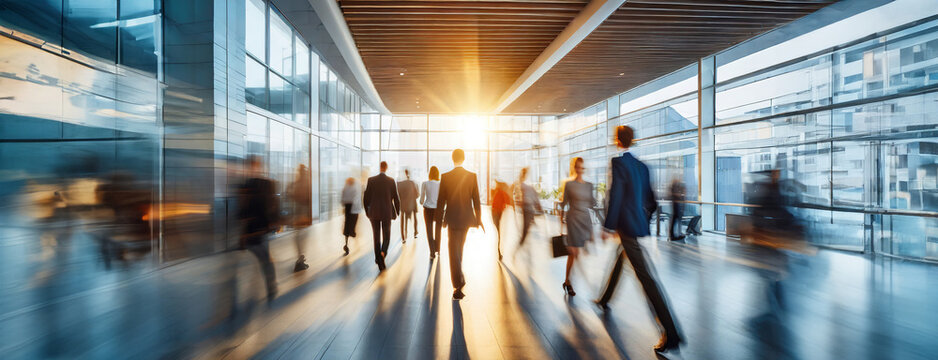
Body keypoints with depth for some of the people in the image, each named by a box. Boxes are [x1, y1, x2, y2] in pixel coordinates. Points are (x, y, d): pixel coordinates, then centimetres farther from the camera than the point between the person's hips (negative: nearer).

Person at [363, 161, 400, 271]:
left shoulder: (371, 180, -3)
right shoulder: (391, 181, -6)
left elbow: (366, 199, 0)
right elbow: (396, 198, -4)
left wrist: (367, 211, 14)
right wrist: (398, 212, 10)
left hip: (374, 213, 1)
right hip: (387, 213, -1)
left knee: (377, 237, 10)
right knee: (386, 236, 14)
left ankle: (380, 263, 13)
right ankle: (383, 252, -15)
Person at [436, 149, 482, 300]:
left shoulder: (445, 177, -8)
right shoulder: (472, 176, -4)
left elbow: (441, 200, -4)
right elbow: (476, 200, -2)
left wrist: (439, 218, 6)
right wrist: (478, 219, 6)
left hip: (452, 218, -3)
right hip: (466, 218, 3)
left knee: (454, 252, 2)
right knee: (459, 248, 22)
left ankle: (458, 287, -3)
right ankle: (459, 278, 36)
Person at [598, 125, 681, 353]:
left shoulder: (618, 162, -14)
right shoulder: (641, 166, 10)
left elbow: (615, 196, -20)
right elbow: (650, 199, 14)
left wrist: (607, 227, -15)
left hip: (627, 226, -9)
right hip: (638, 224, 9)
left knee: (646, 277, -7)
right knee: (618, 262, 26)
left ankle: (671, 334, -4)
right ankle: (605, 300, 47)